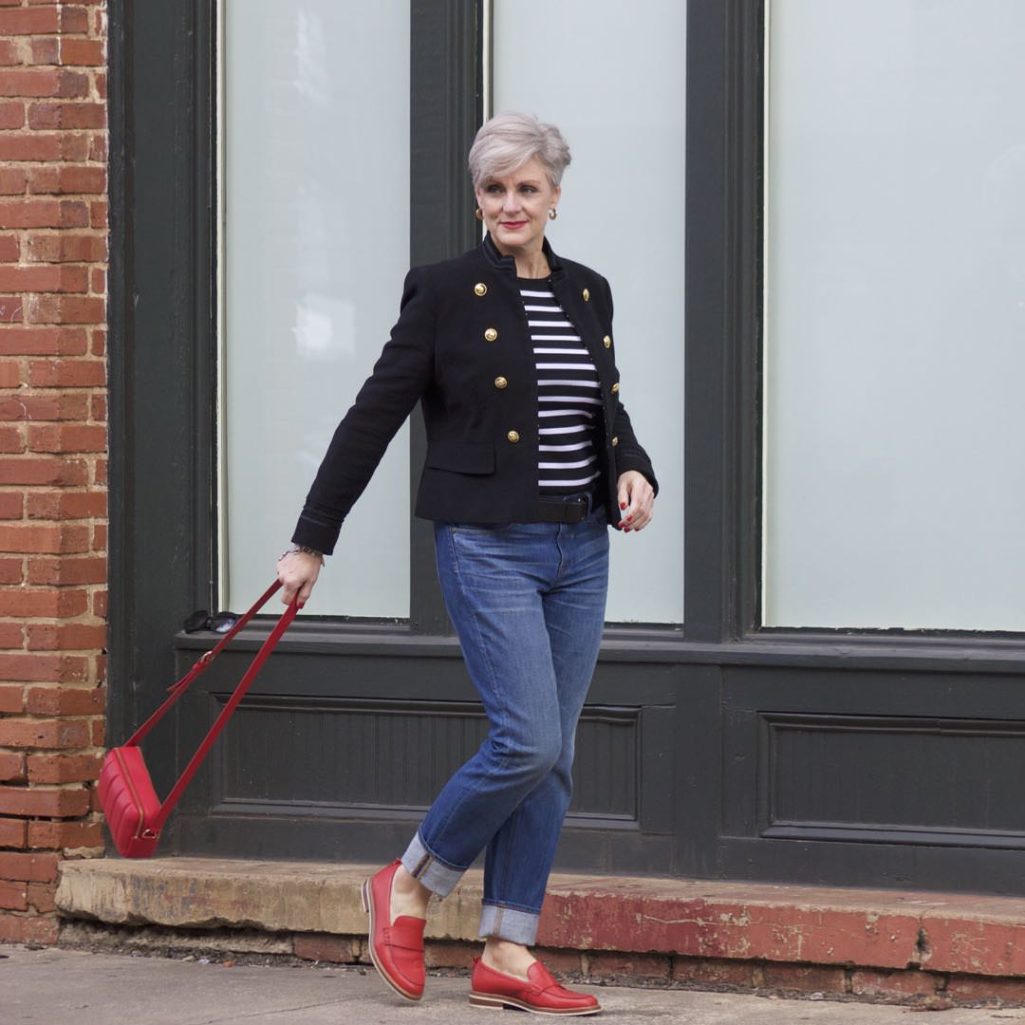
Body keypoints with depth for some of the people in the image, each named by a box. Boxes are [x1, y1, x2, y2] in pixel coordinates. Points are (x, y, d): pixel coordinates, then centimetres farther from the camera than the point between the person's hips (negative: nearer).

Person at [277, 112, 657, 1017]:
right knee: (528, 740, -15)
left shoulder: (588, 295, 11)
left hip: (579, 551, 6)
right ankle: (409, 886, 7)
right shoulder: (446, 292, -5)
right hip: (489, 547, -6)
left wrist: (634, 470, 0)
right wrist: (312, 542, -4)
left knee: (552, 759, 4)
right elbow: (375, 416, -4)